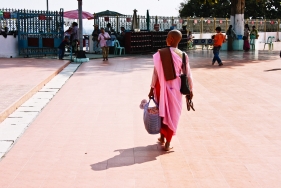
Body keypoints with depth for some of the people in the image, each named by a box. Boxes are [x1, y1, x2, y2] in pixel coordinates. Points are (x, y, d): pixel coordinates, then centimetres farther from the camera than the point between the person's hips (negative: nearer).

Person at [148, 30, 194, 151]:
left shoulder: (160, 54, -12)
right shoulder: (183, 55, -8)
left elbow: (155, 72, -10)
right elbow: (188, 75, -3)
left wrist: (152, 89, -2)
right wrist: (190, 89, 9)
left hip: (161, 86, 0)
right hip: (174, 88, 0)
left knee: (162, 111, 19)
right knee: (172, 114, 10)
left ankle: (162, 137, 31)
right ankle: (167, 143, 11)